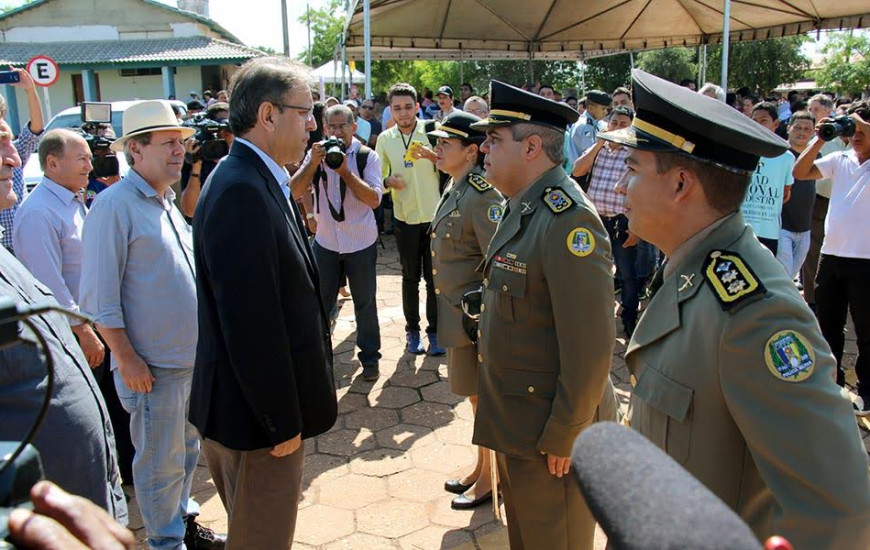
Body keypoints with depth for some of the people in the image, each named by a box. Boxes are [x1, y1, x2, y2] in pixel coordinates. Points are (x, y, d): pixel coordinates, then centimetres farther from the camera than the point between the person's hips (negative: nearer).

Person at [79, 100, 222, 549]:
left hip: (192, 356, 8)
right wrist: (126, 359, -18)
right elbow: (99, 297, -18)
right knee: (160, 463, 9)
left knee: (187, 450, 21)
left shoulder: (166, 202, 11)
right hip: (153, 364, -8)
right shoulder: (115, 205, -15)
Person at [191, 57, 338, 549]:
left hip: (273, 405, 10)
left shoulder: (261, 181, 8)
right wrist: (282, 424, -19)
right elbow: (251, 320, -27)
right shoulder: (240, 191, -24)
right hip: (257, 415, -10)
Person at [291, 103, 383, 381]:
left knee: (365, 303, 11)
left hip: (361, 243, -2)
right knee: (320, 303, 10)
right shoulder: (316, 154, -2)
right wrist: (313, 163, -25)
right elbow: (295, 192, -12)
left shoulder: (367, 156, -9)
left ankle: (370, 356, 27)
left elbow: (374, 199, -19)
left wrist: (345, 170, -25)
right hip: (325, 242, 2)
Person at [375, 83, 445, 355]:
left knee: (434, 276, 6)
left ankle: (435, 330, 19)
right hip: (405, 217, 2)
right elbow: (378, 177, 8)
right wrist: (388, 181, -14)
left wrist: (431, 155, -26)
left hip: (434, 214, -1)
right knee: (410, 277, 12)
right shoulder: (385, 139, 2)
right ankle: (412, 330, 24)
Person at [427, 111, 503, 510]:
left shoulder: (482, 195, -20)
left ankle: (489, 480, 25)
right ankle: (480, 469, 38)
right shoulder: (454, 189, 9)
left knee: (484, 397, 7)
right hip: (456, 313, 9)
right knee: (474, 395, 21)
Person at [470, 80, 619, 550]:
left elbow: (591, 345, -26)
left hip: (550, 431, -9)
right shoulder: (521, 207, 6)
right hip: (513, 421, 9)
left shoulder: (568, 219, -24)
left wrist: (563, 437, -19)